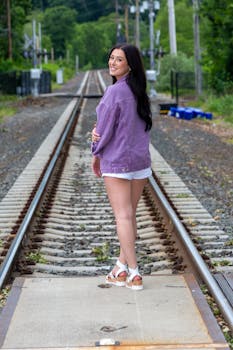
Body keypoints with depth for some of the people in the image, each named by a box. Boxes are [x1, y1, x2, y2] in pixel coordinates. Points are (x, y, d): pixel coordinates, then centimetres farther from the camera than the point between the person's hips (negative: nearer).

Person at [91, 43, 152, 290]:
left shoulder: (114, 91, -16)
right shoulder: (140, 92, 6)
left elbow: (106, 128, -11)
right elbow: (126, 124, 8)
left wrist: (96, 154, 5)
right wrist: (97, 131, -7)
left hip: (116, 161, -7)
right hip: (141, 161, 7)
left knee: (123, 216, -3)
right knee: (129, 214, 13)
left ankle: (134, 274, -3)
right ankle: (122, 266, 21)